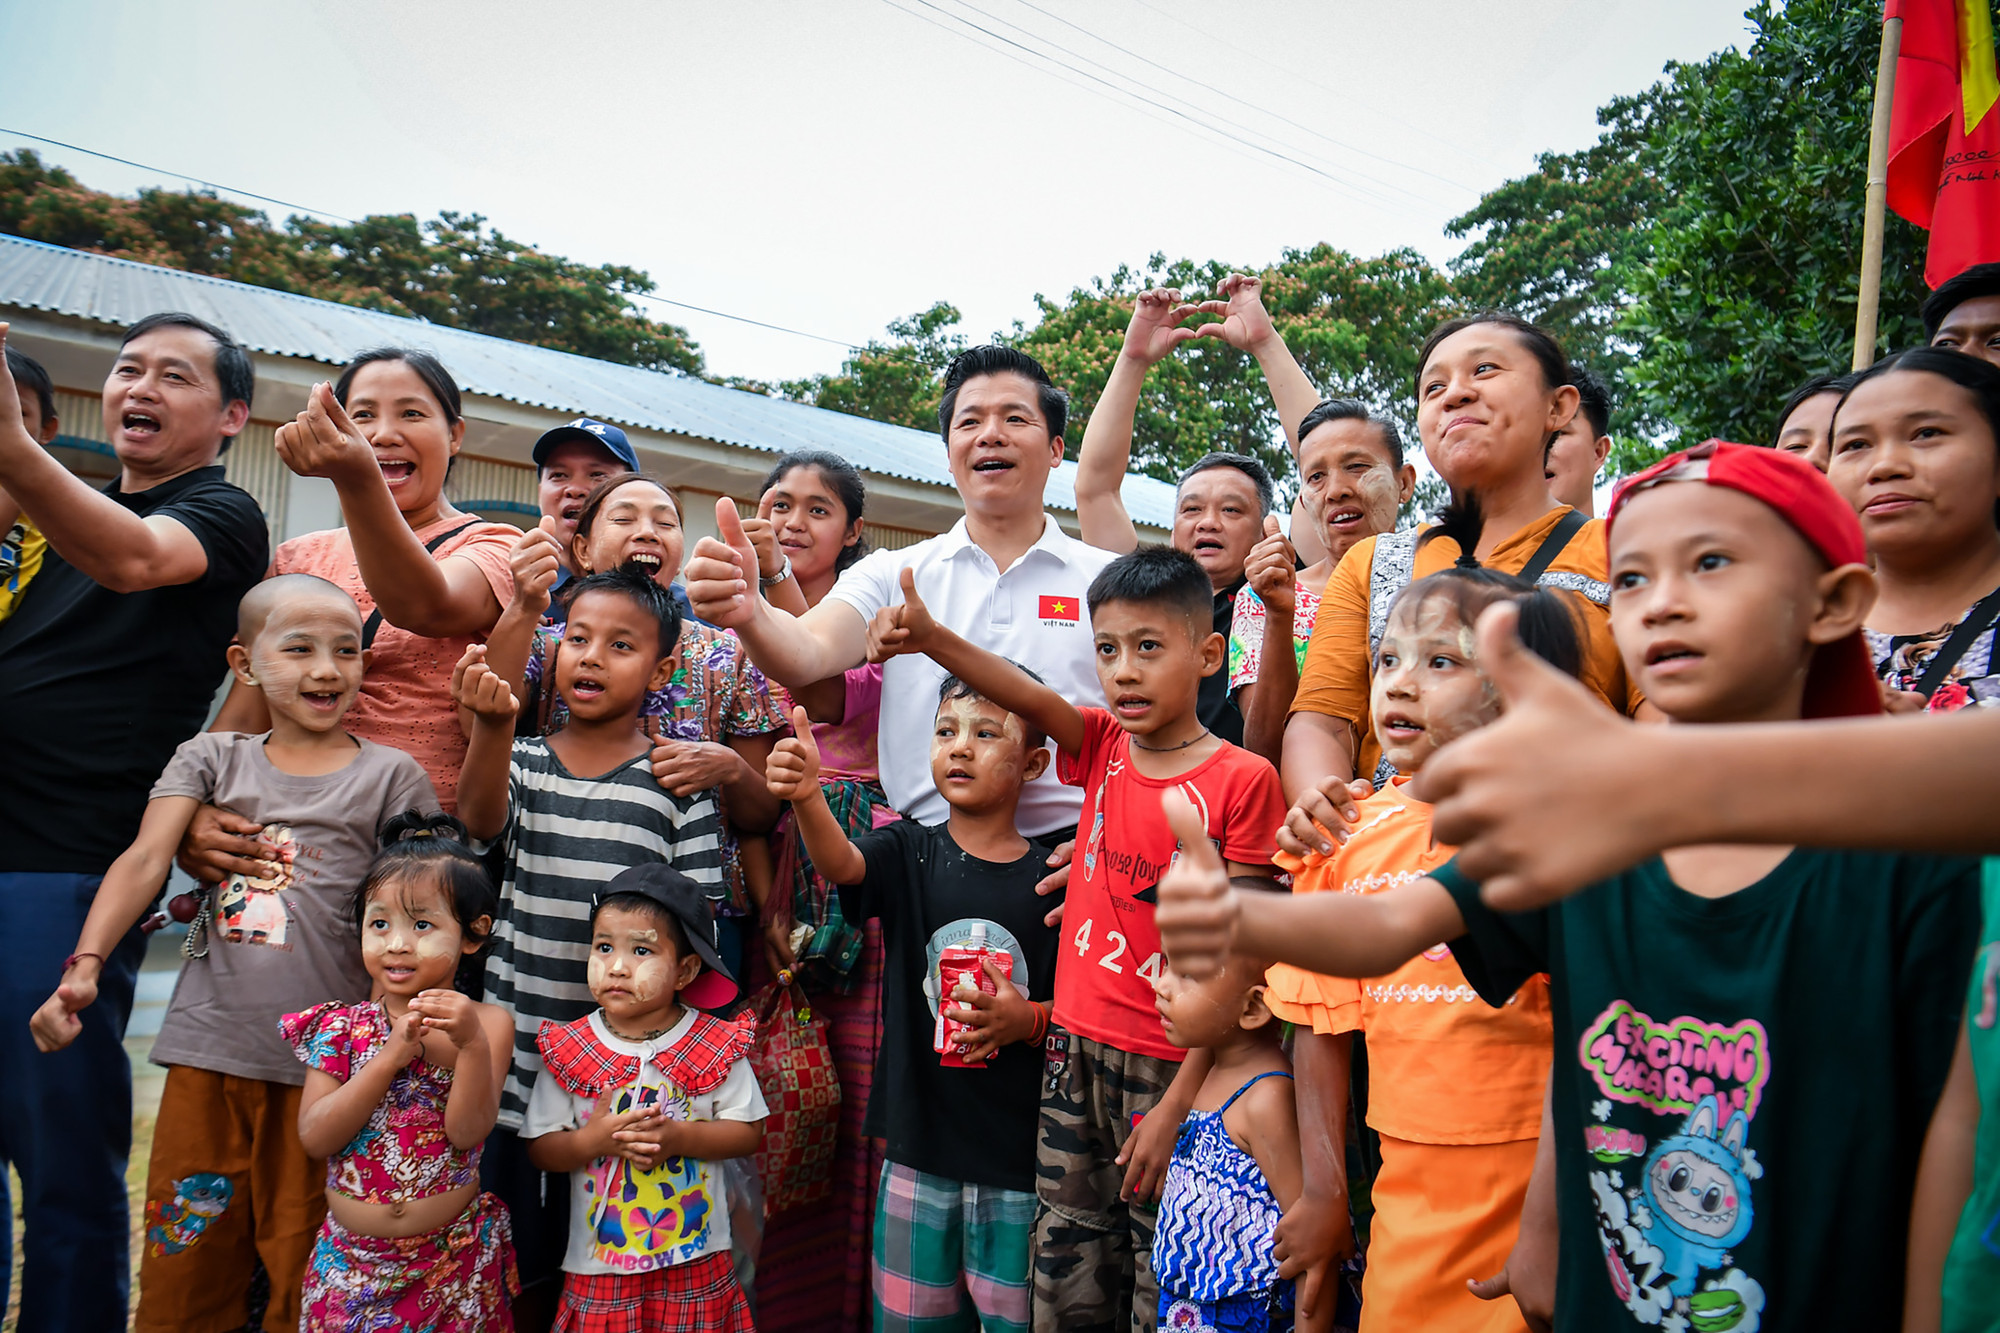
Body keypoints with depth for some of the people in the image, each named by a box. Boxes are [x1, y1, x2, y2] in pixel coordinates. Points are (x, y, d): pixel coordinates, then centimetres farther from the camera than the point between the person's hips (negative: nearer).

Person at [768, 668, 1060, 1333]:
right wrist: (806, 794, -42)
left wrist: (1028, 1020, -18)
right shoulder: (910, 853, -1)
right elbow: (840, 862, -23)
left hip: (1019, 1150, -1)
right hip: (918, 1138, 2)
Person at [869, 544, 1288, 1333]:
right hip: (1076, 1048, 5)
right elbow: (1027, 698, -17)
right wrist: (928, 637, -36)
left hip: (1173, 1067, -4)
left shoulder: (1242, 780, -11)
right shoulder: (1102, 748, 4)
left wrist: (1177, 1105, -14)